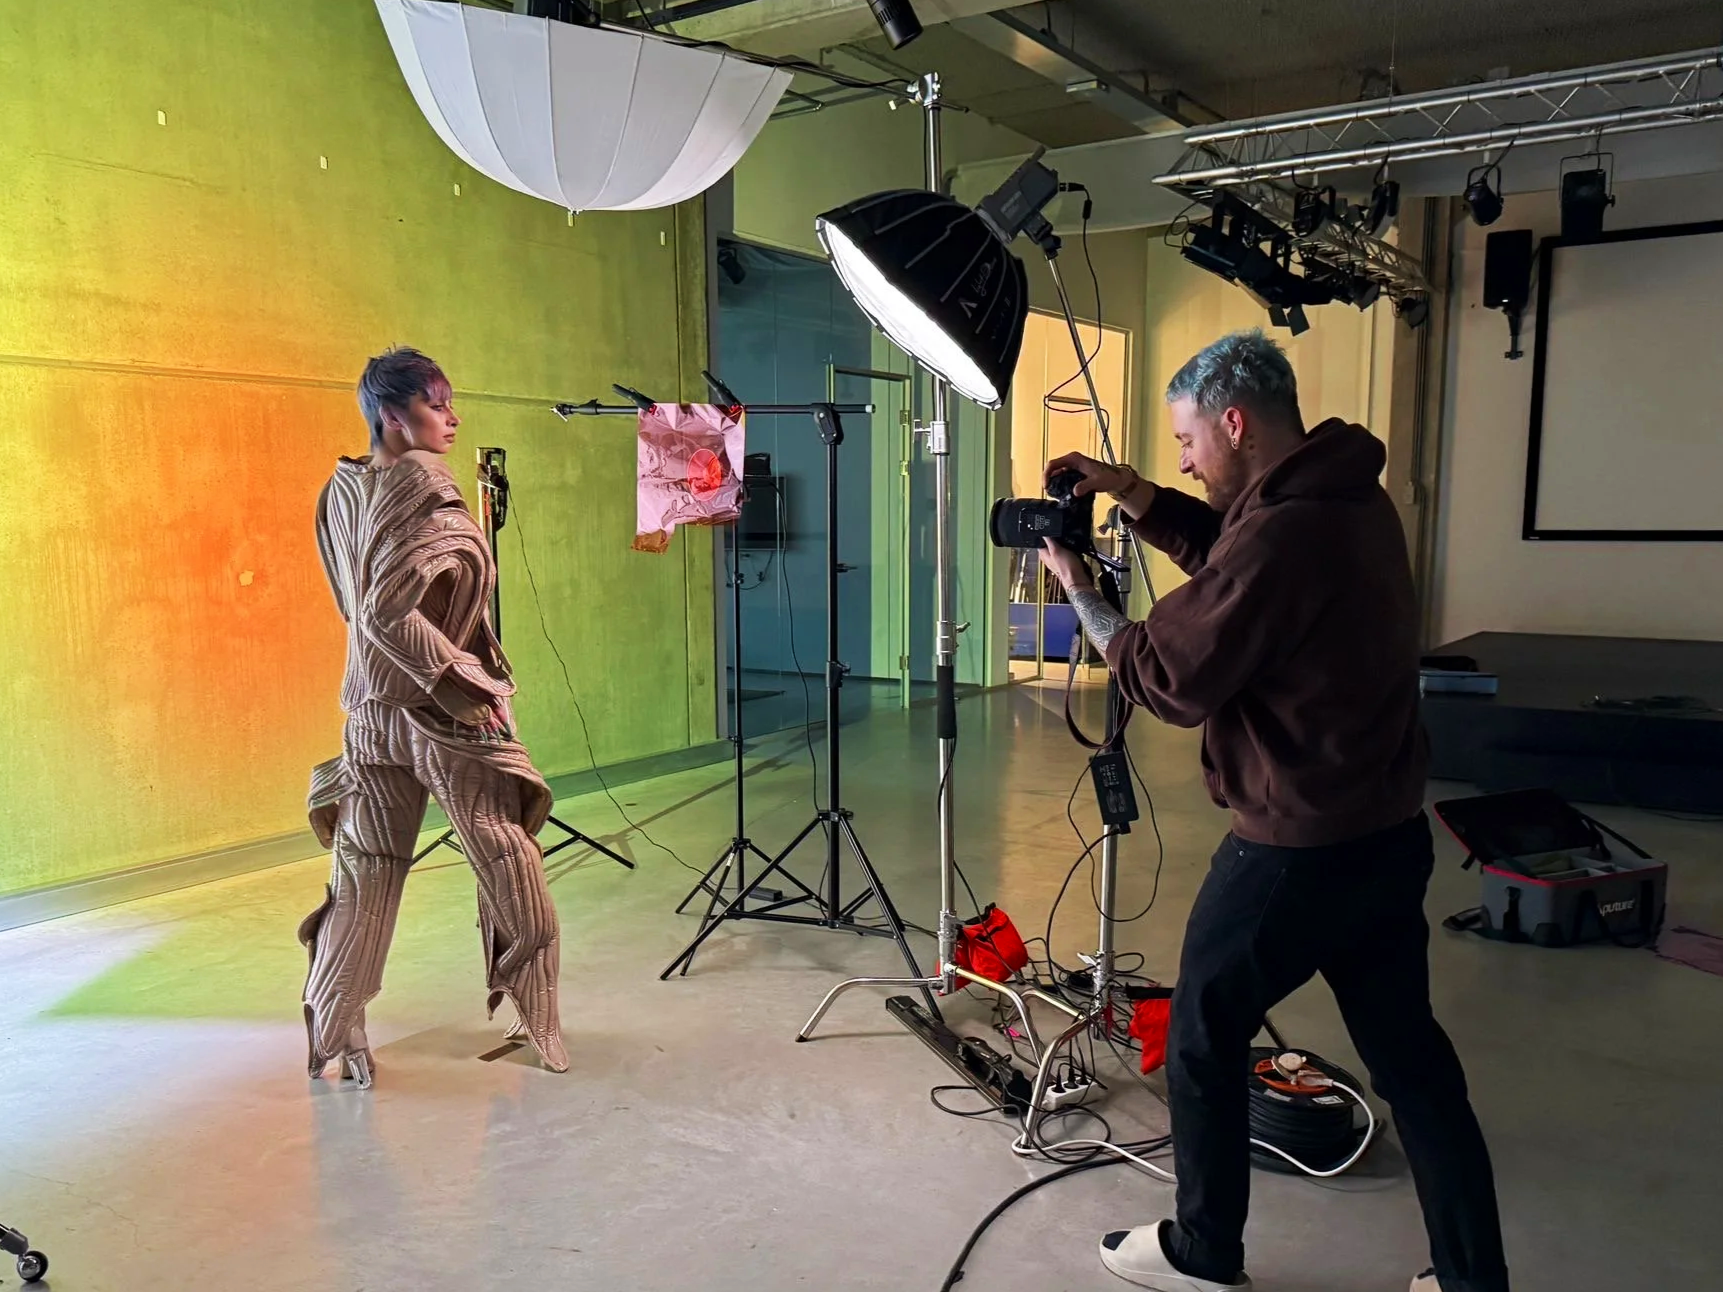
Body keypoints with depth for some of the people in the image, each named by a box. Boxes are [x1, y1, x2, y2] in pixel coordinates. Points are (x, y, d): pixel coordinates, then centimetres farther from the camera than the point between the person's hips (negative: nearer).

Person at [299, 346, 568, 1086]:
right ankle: (534, 1024, 18)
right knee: (512, 872, 7)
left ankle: (334, 1032, 20)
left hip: (374, 708, 8)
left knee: (366, 872, 13)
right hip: (442, 709, -7)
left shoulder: (343, 490, 8)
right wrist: (462, 685, -20)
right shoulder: (420, 484, -17)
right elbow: (390, 612, -24)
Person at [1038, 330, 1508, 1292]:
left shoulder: (1282, 533, -24)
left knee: (1203, 1038, 10)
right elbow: (1234, 554, 21)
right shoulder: (1350, 500, 6)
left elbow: (1170, 681, -17)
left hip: (1297, 851, -9)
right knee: (1411, 1053, 17)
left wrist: (1081, 591, -4)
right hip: (1391, 834, 9)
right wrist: (1135, 495, 11)